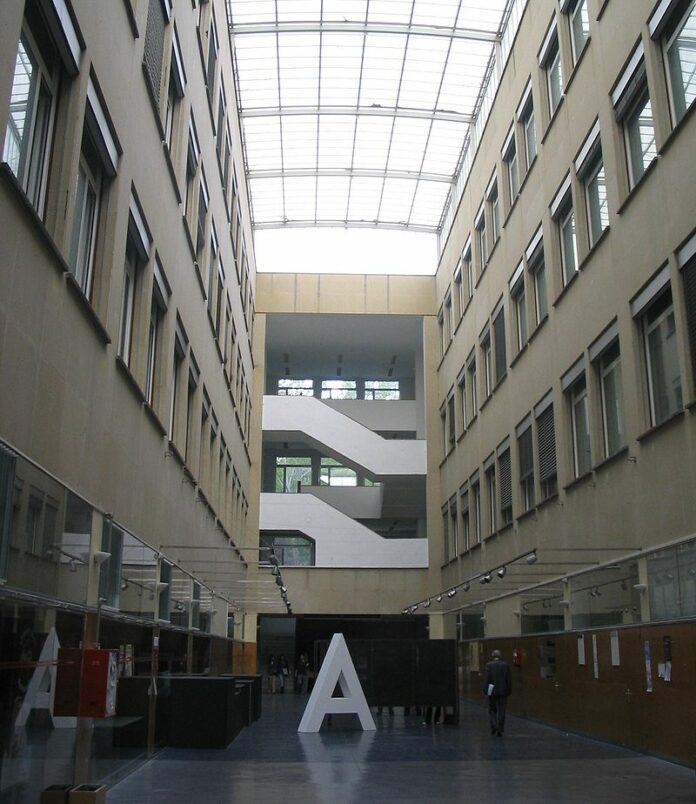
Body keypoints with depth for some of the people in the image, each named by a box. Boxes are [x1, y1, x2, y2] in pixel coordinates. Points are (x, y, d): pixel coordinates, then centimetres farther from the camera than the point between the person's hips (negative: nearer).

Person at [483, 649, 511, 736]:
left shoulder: (489, 665, -4)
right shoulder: (505, 665, -1)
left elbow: (486, 678, -8)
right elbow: (508, 679, -1)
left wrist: (485, 690, -4)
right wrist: (509, 690, 5)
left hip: (492, 691, -1)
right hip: (503, 691, 1)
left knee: (492, 710, 14)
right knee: (501, 711, 7)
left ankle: (494, 726, -3)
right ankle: (500, 730, 6)